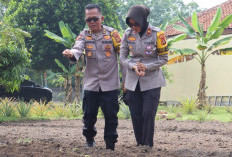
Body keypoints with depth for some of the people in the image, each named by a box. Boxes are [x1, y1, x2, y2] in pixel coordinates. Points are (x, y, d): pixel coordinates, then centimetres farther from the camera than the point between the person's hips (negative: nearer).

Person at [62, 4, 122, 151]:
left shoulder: (112, 33, -1)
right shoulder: (84, 35, 3)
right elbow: (78, 49, -16)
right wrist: (72, 53, -40)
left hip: (110, 83, -2)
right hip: (91, 83, 2)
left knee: (111, 116, 0)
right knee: (89, 115, 7)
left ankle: (110, 146, 10)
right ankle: (89, 140, 31)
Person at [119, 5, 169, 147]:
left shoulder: (156, 34, -11)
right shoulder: (128, 34, -3)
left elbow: (164, 59, -4)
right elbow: (122, 57, 4)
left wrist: (146, 67, -16)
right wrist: (133, 66, -15)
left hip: (152, 81, -3)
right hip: (133, 81, 3)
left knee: (148, 115, -10)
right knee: (136, 116, 4)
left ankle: (148, 146, -3)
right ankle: (139, 146, 14)